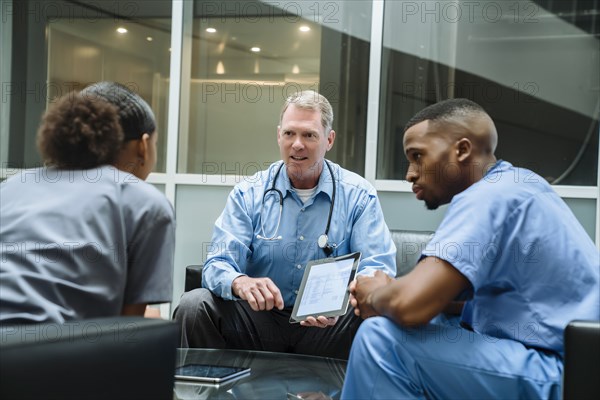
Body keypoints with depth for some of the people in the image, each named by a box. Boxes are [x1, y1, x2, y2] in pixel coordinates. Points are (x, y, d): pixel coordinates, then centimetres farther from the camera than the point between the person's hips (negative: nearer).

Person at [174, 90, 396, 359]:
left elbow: (378, 267, -6)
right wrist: (240, 283, -31)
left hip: (326, 326, -1)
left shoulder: (359, 195, 2)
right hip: (259, 315, 1)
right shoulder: (249, 194, 4)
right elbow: (219, 263, -4)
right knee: (194, 304, -24)